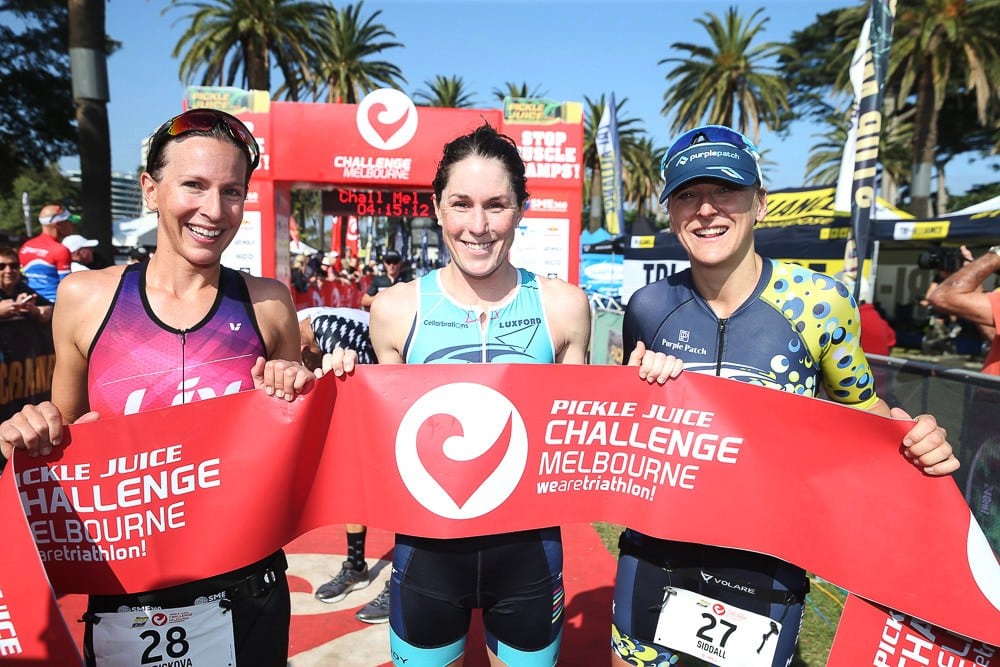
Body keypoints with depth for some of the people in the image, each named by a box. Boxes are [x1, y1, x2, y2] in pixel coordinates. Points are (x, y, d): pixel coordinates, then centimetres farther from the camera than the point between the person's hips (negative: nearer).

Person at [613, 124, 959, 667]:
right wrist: (640, 390, -15)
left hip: (764, 569, -2)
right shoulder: (648, 307, -7)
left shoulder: (820, 302, -13)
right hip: (654, 555, 3)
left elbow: (863, 408, 1)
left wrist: (915, 440, -20)